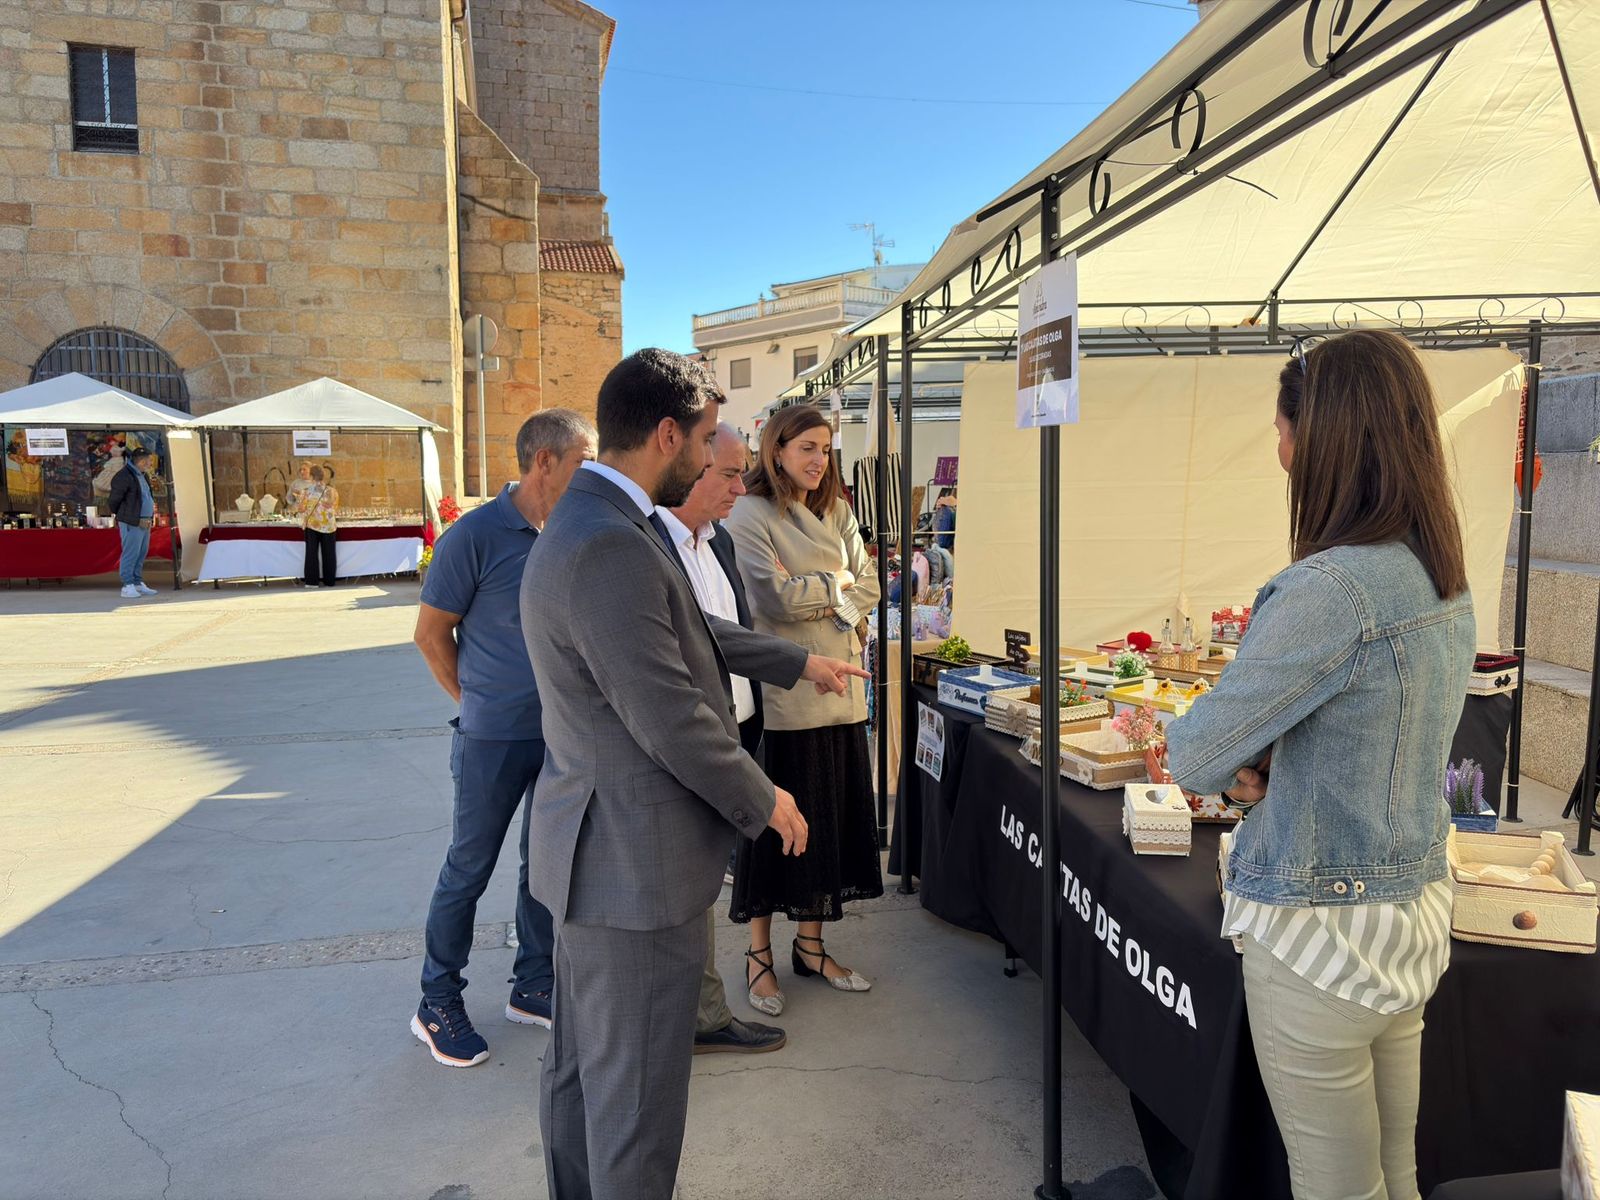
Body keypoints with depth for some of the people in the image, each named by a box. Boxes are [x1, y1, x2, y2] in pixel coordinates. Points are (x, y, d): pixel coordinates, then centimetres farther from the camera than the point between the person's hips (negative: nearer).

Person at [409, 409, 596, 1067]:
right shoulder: (476, 536, -14)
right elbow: (431, 633, -6)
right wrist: (477, 701, 0)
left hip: (563, 733, 6)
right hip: (495, 738, -5)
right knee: (469, 869, 8)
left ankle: (533, 987, 33)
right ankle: (438, 1005, 24)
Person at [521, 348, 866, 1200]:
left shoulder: (589, 524, 8)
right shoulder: (611, 549, -26)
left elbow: (691, 631, 20)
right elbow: (671, 717, -25)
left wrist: (801, 663, 30)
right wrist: (764, 802, -9)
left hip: (595, 850, 11)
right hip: (636, 865, -11)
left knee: (583, 1067, 24)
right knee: (636, 1091, 7)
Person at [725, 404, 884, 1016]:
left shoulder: (837, 513, 14)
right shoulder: (749, 514, -7)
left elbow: (868, 587, 8)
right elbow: (776, 599, -17)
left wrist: (810, 594, -9)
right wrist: (835, 584, -2)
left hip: (839, 689, 6)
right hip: (780, 690, -6)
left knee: (830, 818, 11)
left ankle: (810, 944, 27)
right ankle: (759, 953, 19)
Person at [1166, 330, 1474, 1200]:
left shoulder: (1333, 588, -25)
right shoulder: (1447, 584, 4)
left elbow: (1197, 757, -19)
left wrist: (1231, 762, 3)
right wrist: (1266, 760, 2)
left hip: (1322, 934, -8)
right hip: (1416, 914, 8)